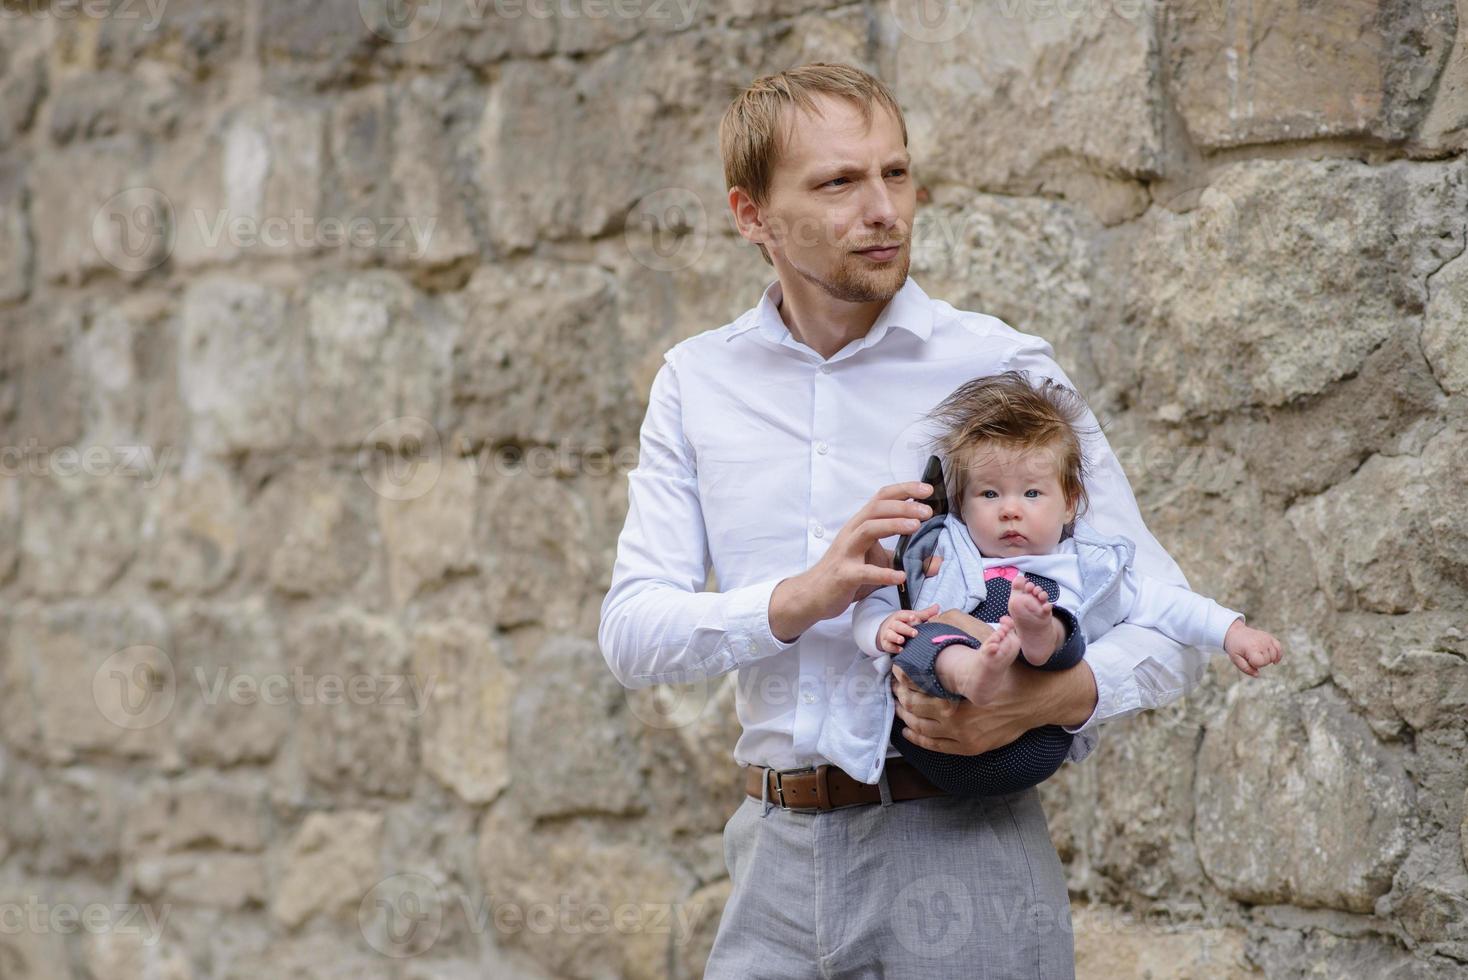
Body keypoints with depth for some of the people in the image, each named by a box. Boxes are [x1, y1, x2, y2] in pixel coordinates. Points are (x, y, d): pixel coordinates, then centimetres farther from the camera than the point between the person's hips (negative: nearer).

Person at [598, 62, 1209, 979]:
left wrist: (1058, 697, -27)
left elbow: (1171, 627, -6)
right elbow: (633, 630, -3)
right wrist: (801, 600, -21)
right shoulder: (699, 380, 7)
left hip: (956, 851, -3)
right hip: (780, 858, 3)